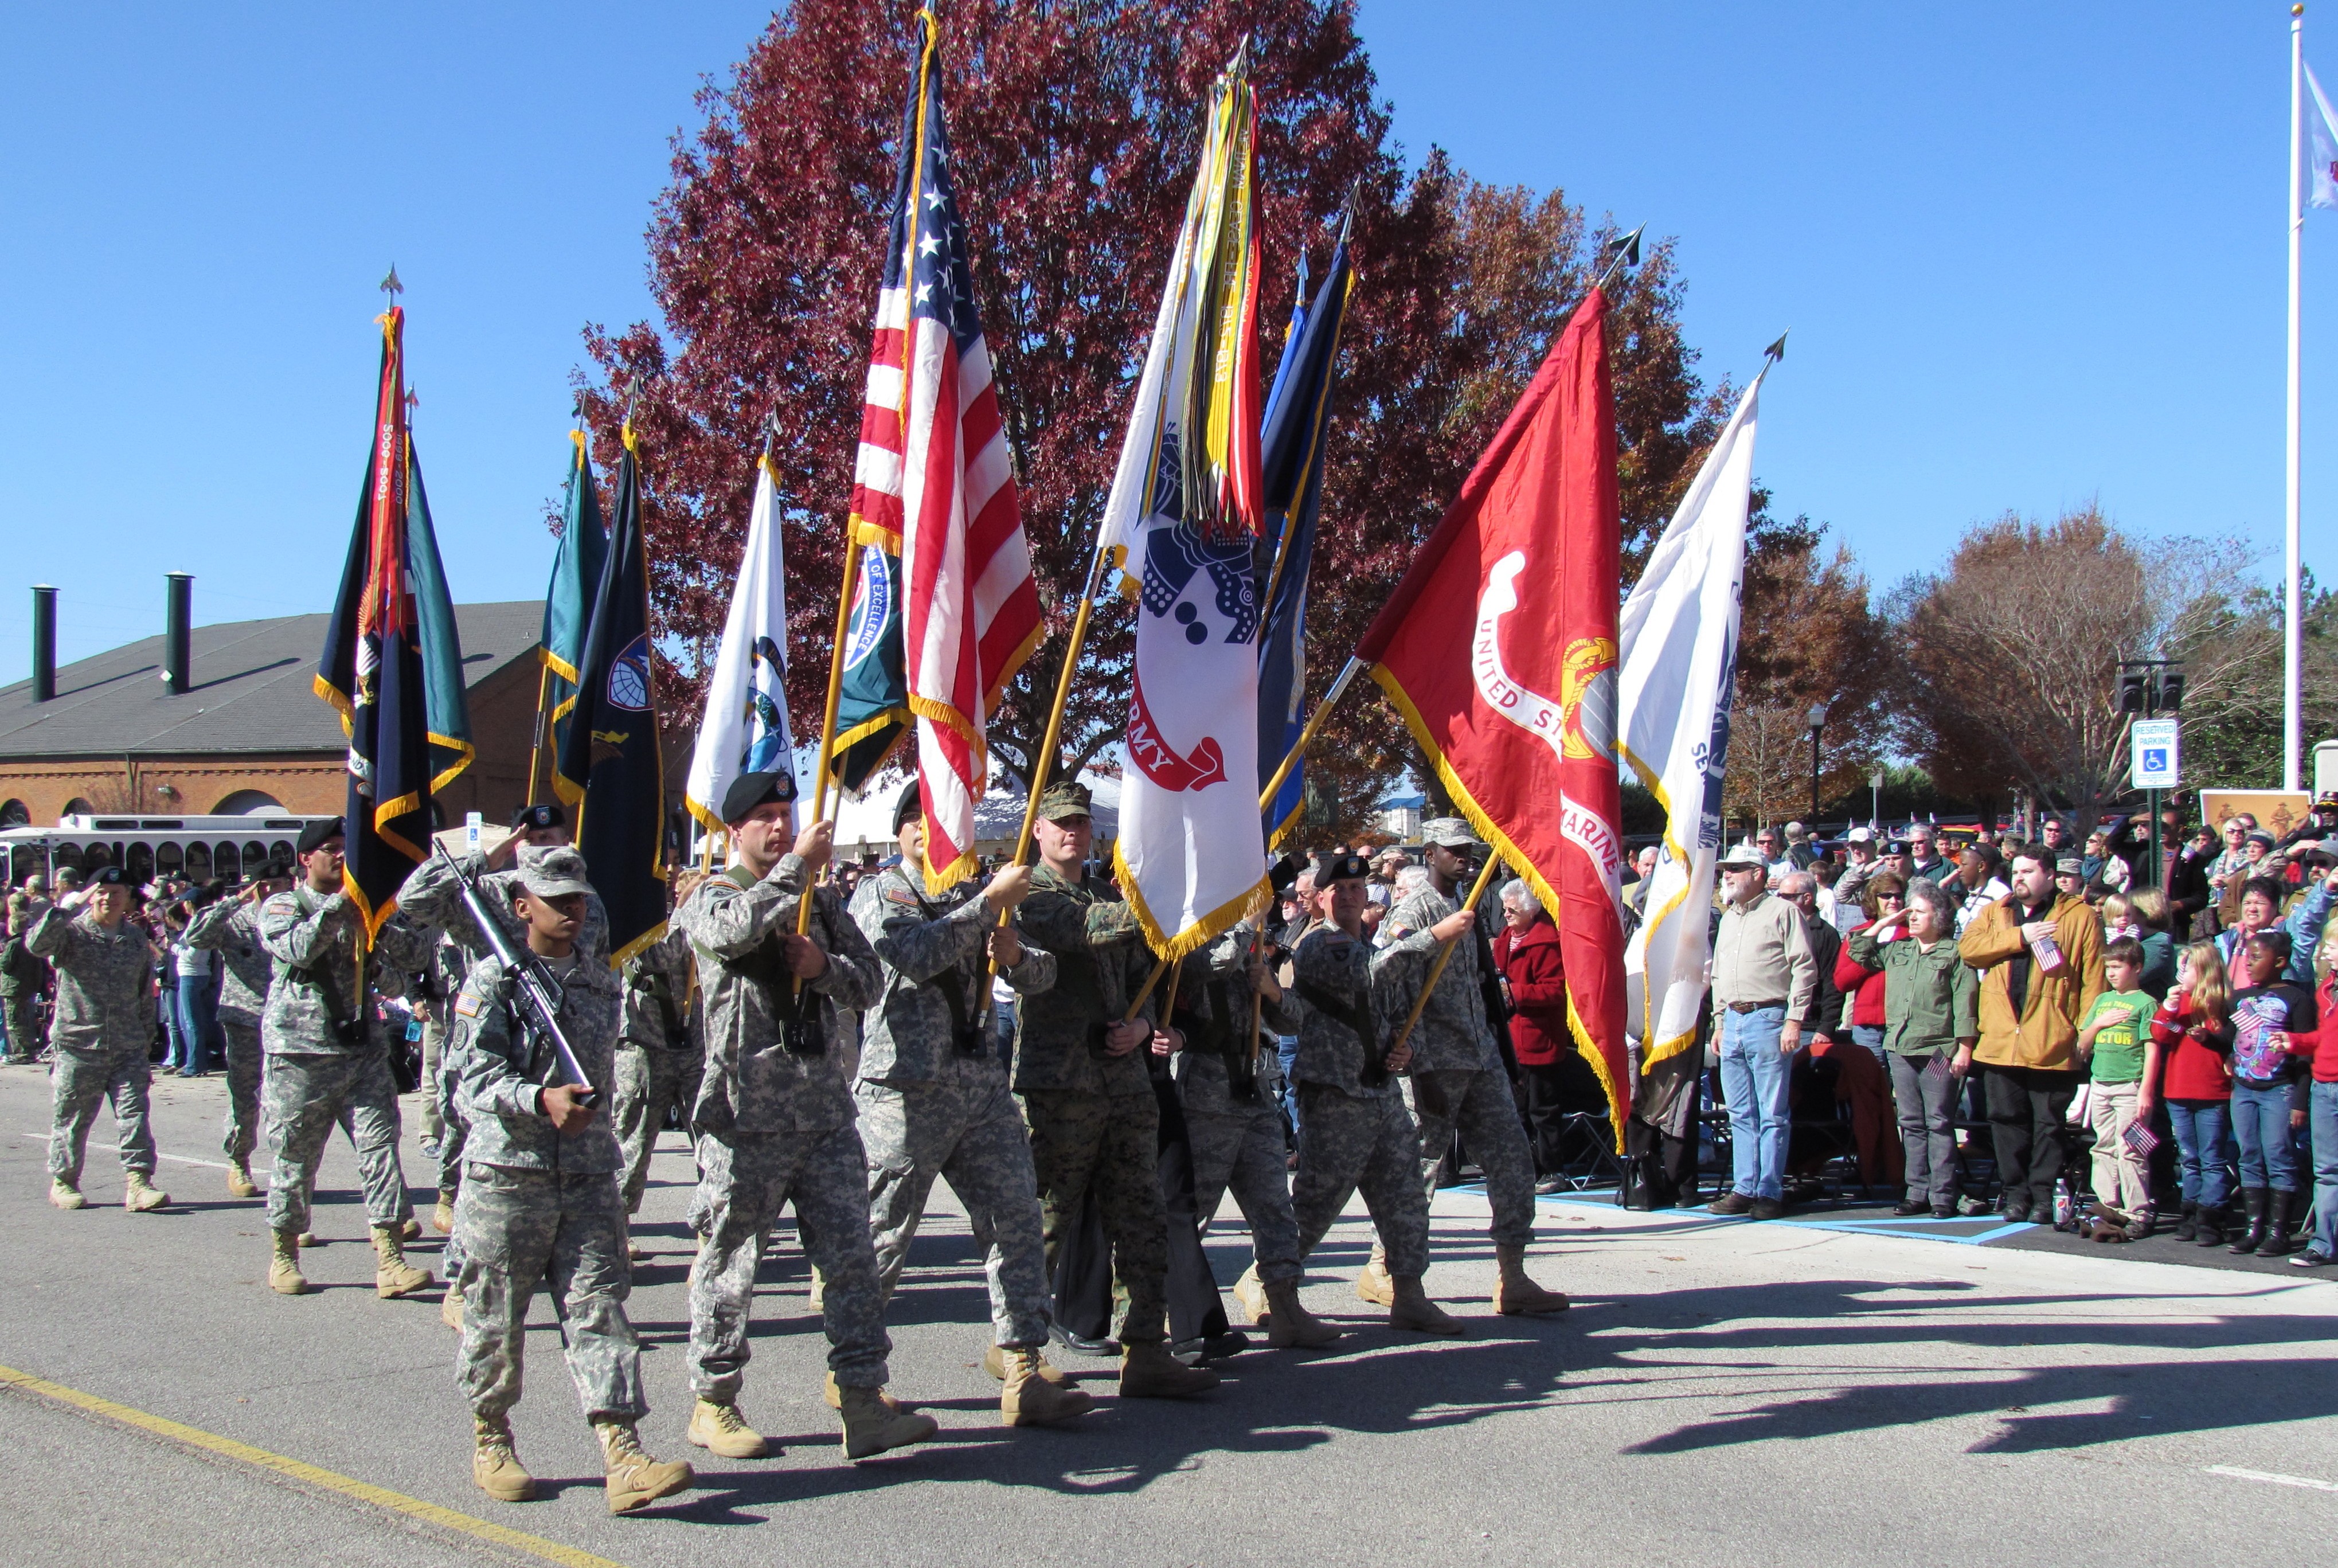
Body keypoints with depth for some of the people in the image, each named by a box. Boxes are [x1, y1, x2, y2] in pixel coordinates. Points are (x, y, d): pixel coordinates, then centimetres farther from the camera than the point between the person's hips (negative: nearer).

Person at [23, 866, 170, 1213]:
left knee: (134, 1113, -6)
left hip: (127, 1048, 3)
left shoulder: (137, 939, 11)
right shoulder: (72, 932, -2)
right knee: (71, 1118, 7)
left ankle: (138, 1183, -7)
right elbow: (37, 945, -25)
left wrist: (145, 1036, 18)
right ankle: (63, 1181, 23)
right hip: (78, 1045, -3)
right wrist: (67, 906, -29)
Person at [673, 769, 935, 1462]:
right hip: (748, 1117, -4)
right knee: (729, 1264, 4)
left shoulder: (822, 901, 17)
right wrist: (798, 865, -22)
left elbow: (870, 983, 11)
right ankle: (713, 1403, 17)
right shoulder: (710, 898, 2)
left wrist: (826, 967, -8)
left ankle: (863, 1403, 3)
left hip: (827, 1112, 5)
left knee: (851, 1256, 0)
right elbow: (737, 928, -23)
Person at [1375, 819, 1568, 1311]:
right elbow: (1383, 966, -25)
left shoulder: (1471, 910, 18)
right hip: (1438, 1062, -8)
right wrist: (1436, 935, -33)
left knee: (1512, 1159, 3)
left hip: (1482, 1058, 8)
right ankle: (1382, 1270, 11)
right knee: (1419, 1166, -3)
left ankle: (1512, 1279, 6)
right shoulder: (1413, 911, -7)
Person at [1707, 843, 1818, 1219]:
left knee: (1772, 1114, -4)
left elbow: (1804, 969, -8)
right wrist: (1719, 1022, 20)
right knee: (1741, 1115, 9)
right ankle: (1745, 1189, 12)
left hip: (1768, 1018, -7)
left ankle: (1770, 1192, -2)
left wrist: (1795, 1020, -14)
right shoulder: (1728, 919, 21)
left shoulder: (1783, 912, -2)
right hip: (1733, 1020, 7)